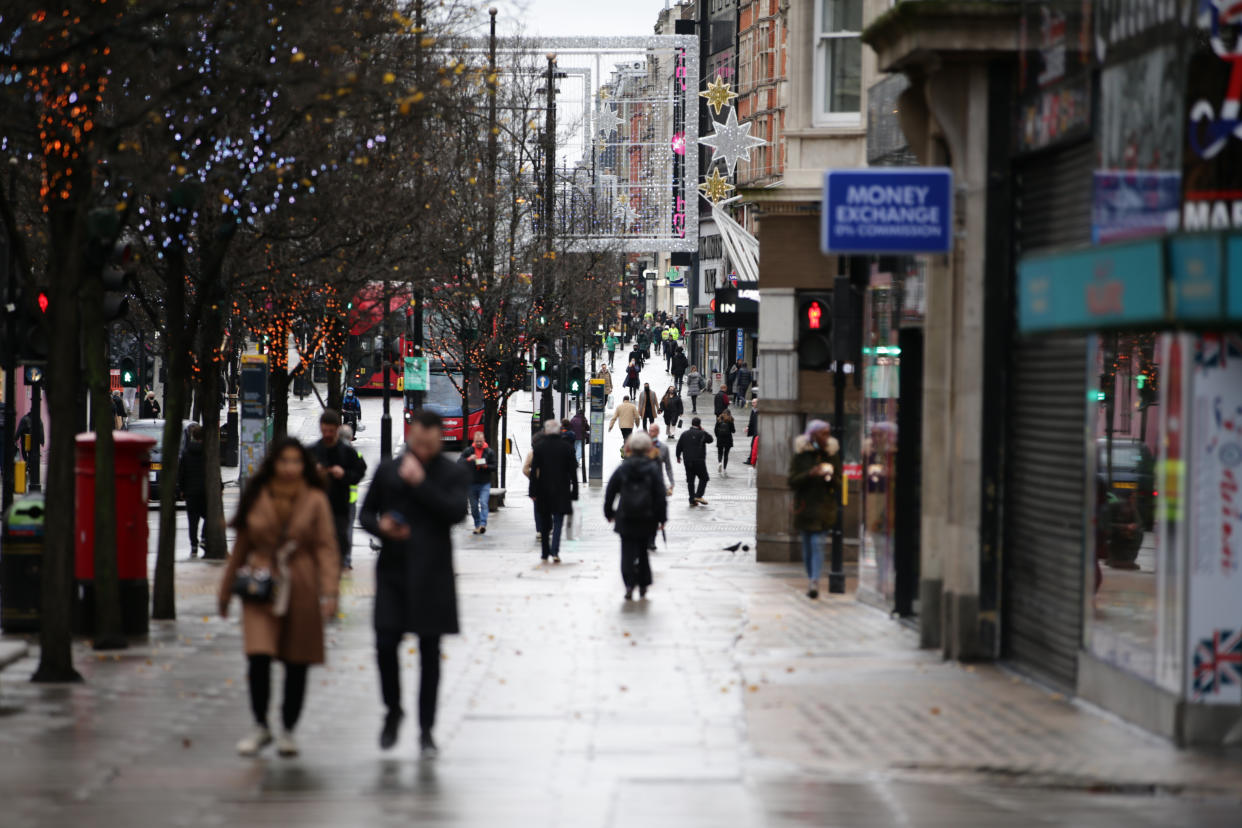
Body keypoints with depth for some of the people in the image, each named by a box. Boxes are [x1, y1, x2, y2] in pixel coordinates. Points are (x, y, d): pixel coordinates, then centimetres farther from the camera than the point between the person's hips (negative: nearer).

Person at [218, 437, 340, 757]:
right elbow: (241, 546, 12)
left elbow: (327, 548, -3)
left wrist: (329, 592, -15)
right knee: (259, 658, -13)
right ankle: (260, 727, 4)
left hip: (301, 591, 0)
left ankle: (287, 731, 22)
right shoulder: (256, 499, 3)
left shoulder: (315, 501, 0)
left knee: (297, 664, 5)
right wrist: (227, 590, 15)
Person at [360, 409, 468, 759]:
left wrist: (420, 483, -18)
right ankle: (393, 710, 18)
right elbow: (366, 513, 14)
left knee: (429, 652, 3)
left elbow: (456, 512, -16)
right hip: (393, 570, 1)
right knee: (386, 643, -7)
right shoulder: (387, 470, 7)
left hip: (432, 575, -1)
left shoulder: (453, 474, 0)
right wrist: (381, 526, -8)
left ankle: (426, 730, 11)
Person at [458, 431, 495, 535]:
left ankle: (483, 524, -26)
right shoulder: (468, 451, 5)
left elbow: (494, 467, 2)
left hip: (485, 483, -2)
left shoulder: (489, 452, 3)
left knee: (484, 503, -18)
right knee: (474, 506, 8)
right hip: (471, 483, 2)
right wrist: (469, 459, -22)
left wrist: (485, 466, -18)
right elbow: (459, 462, -5)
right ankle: (477, 525, 19)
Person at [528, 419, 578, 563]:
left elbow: (534, 470, -5)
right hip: (561, 491, -1)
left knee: (545, 522, 13)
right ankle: (555, 551, -17)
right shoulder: (567, 447, -3)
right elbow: (573, 471, -1)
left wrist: (533, 491, -2)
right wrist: (574, 491, 6)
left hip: (543, 491, 1)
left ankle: (545, 552, 20)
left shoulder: (539, 447, -4)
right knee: (558, 520, 0)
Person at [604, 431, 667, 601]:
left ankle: (629, 583, -18)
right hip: (647, 520, 1)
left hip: (626, 519, -1)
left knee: (628, 552, 0)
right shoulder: (653, 469, -4)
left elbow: (610, 492, 4)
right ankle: (643, 586, 18)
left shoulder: (622, 468, -1)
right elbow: (660, 495, -5)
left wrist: (609, 513, 17)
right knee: (643, 551, 15)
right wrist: (661, 518, 2)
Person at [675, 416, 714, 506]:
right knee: (703, 478, 6)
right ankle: (698, 496, -8)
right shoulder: (702, 434, -8)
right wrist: (703, 430, 11)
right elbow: (710, 439, 7)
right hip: (699, 461, -4)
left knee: (690, 480, 8)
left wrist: (678, 456, 23)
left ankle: (692, 499, 6)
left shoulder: (684, 434, 6)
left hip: (687, 461, 4)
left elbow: (679, 446, 8)